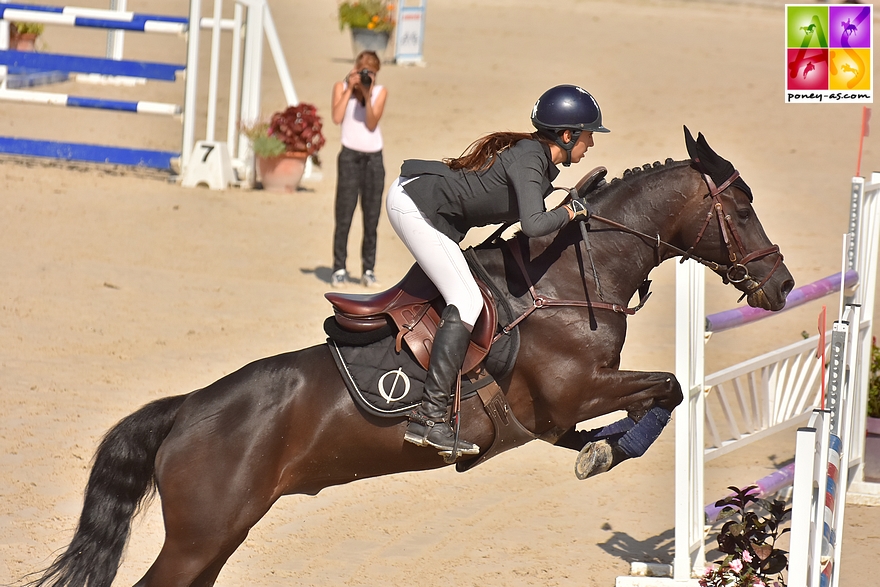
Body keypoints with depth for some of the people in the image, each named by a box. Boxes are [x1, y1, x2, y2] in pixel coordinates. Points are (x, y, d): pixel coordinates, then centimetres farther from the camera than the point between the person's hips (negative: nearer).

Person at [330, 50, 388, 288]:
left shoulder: (380, 92, 3)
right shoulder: (341, 87, 2)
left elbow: (371, 124, -7)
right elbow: (337, 118, -13)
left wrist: (368, 96, -16)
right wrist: (350, 89, -12)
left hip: (374, 157, 2)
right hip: (350, 155, -2)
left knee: (372, 217, 3)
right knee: (344, 215, -5)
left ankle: (368, 270, 9)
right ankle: (339, 270, -1)